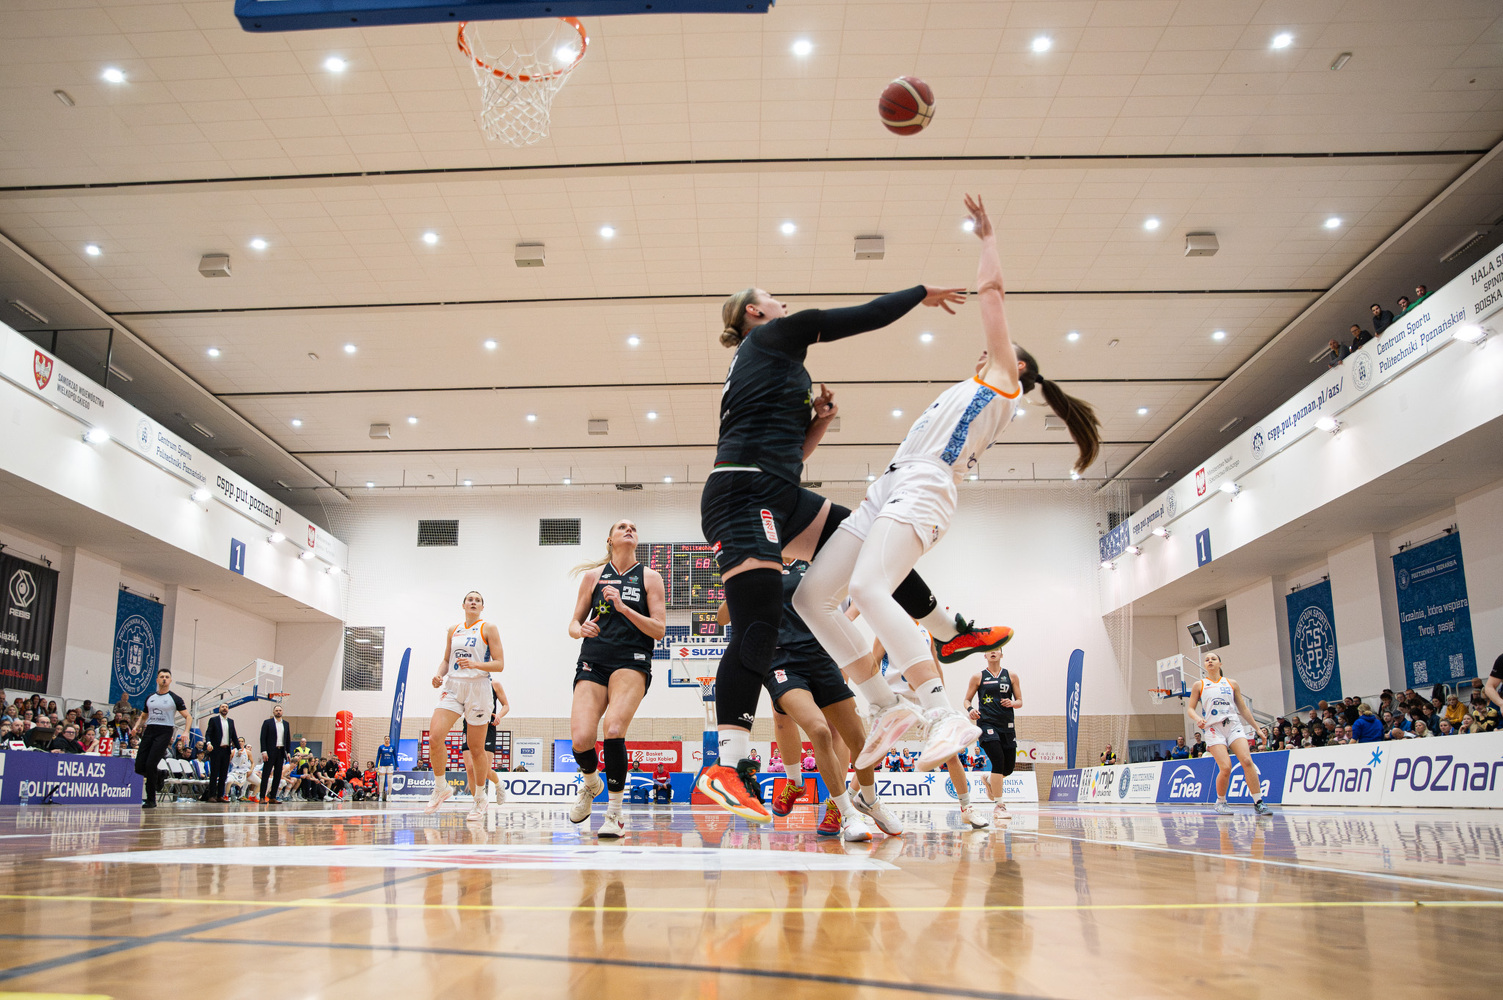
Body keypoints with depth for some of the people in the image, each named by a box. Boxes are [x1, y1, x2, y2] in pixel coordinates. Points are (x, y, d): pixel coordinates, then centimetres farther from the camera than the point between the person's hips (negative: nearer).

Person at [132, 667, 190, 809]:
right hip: (149, 731, 5)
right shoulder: (149, 697, 15)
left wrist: (186, 732, -15)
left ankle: (151, 800, -4)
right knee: (139, 767, -2)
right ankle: (160, 776, 29)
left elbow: (188, 717, 2)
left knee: (150, 765, -15)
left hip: (164, 732, -5)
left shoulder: (175, 698, 3)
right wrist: (137, 726, 6)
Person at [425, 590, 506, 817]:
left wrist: (475, 664, -20)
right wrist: (439, 674, 2)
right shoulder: (453, 630, 15)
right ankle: (441, 788, 2)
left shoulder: (488, 629, 2)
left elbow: (499, 664, -4)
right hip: (452, 687, 3)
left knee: (476, 748, 1)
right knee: (434, 737, -17)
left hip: (477, 688, -3)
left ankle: (479, 798, 17)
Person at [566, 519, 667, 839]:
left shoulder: (650, 577, 8)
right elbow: (574, 624, 17)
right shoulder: (593, 575, 13)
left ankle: (615, 812, -9)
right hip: (593, 660, 2)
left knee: (613, 729, -27)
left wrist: (623, 607, -10)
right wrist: (581, 629, -8)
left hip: (632, 662, -2)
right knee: (581, 739, -16)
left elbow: (659, 630, 2)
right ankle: (591, 783, 22)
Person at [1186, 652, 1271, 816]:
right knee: (1226, 767, -17)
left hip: (1234, 726, 2)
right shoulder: (1199, 685, 9)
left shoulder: (1231, 683, 14)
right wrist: (1198, 718, -15)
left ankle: (1258, 802, -11)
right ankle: (1220, 801, 7)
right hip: (1213, 728, -2)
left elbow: (1243, 708, 18)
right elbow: (1190, 708, 6)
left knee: (1247, 761, -19)